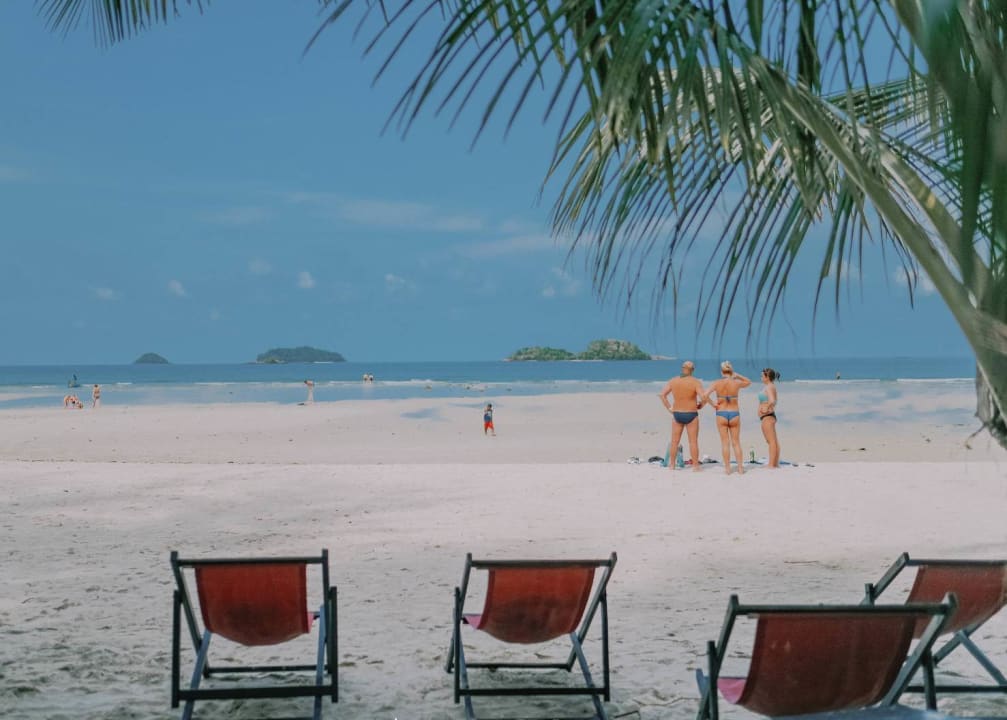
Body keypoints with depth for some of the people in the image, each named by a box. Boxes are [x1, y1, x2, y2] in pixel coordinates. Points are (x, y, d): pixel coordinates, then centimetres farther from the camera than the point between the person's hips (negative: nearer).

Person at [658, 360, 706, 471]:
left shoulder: (673, 381, 0)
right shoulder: (696, 382, -11)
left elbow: (662, 394, -1)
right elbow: (703, 397, -20)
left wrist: (669, 408, 4)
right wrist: (700, 406, -1)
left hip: (677, 414, 3)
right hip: (691, 415, -3)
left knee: (674, 441, 13)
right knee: (693, 441, 5)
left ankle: (671, 464, 18)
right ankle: (695, 466, 7)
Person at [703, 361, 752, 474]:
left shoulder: (716, 384, -6)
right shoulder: (736, 383, -4)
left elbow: (705, 396, -15)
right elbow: (749, 382, 17)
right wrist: (737, 375, 11)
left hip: (721, 414, -1)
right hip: (734, 414, 1)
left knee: (725, 443, 6)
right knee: (736, 443, 10)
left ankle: (727, 468, 6)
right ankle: (740, 468, 9)